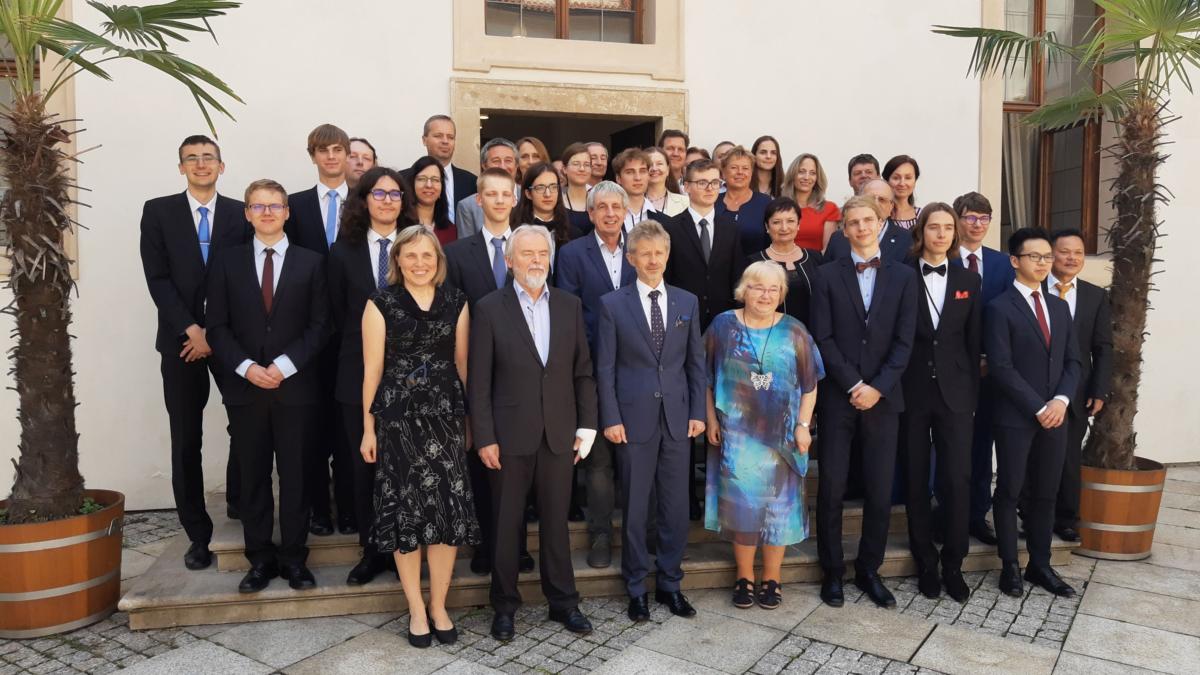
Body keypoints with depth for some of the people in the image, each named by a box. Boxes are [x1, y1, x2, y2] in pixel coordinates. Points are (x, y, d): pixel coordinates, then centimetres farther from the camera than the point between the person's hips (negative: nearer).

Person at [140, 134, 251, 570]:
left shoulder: (241, 214, 6)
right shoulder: (158, 211, 5)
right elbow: (157, 278, -2)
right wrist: (192, 330, -10)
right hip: (181, 339, 0)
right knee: (186, 441, 4)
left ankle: (239, 501, 25)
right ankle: (198, 534, 13)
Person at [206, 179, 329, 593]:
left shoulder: (311, 262, 5)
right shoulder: (227, 261, 8)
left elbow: (319, 325, 0)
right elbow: (218, 326, 4)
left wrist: (284, 365, -11)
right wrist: (246, 367, -10)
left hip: (295, 385, -1)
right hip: (245, 387, 1)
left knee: (294, 475, 4)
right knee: (253, 477, 7)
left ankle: (294, 558, 15)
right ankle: (260, 559, 18)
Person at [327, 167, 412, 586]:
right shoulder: (343, 252, 6)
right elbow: (338, 315, 8)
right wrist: (359, 350, 2)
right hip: (360, 374, 1)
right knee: (365, 467, 8)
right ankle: (372, 551, 22)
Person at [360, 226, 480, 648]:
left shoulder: (456, 302, 7)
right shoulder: (381, 303, 0)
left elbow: (463, 363, 9)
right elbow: (372, 368, 0)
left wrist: (469, 419, 8)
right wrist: (368, 427, 0)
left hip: (446, 415, 2)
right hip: (398, 417, -2)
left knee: (449, 508, 2)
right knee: (405, 509, 5)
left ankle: (438, 606, 20)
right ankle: (416, 608, 21)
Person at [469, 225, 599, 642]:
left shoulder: (570, 306, 4)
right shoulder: (489, 309, -5)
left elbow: (583, 371, 6)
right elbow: (479, 382, -5)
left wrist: (586, 426, 2)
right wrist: (484, 439, -9)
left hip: (559, 434, 2)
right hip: (510, 435, -2)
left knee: (556, 521, 13)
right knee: (506, 523, 11)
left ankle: (563, 602, 29)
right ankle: (504, 606, 28)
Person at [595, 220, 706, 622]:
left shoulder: (687, 302, 8)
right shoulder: (613, 305, -1)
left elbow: (696, 362, 9)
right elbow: (605, 367, -2)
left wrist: (698, 411, 3)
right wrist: (610, 418, -8)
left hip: (678, 418, 3)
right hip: (633, 419, -2)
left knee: (675, 506, 9)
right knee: (635, 508, 6)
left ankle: (670, 584, 26)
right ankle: (636, 589, 22)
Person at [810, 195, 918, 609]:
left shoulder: (904, 276, 7)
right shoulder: (828, 275, 3)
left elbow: (904, 341, 0)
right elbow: (823, 338, -3)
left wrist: (877, 387, -10)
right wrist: (854, 384, -10)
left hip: (882, 398, 1)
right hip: (838, 397, -1)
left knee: (880, 491, 6)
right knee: (831, 489, 4)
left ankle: (869, 570, 23)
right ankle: (832, 572, 18)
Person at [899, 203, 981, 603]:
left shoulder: (968, 280, 8)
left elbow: (973, 341, 8)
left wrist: (972, 392, 4)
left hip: (954, 392, 2)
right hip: (912, 392, -1)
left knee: (957, 479, -2)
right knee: (916, 481, 6)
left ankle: (953, 566, 12)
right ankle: (925, 565, 20)